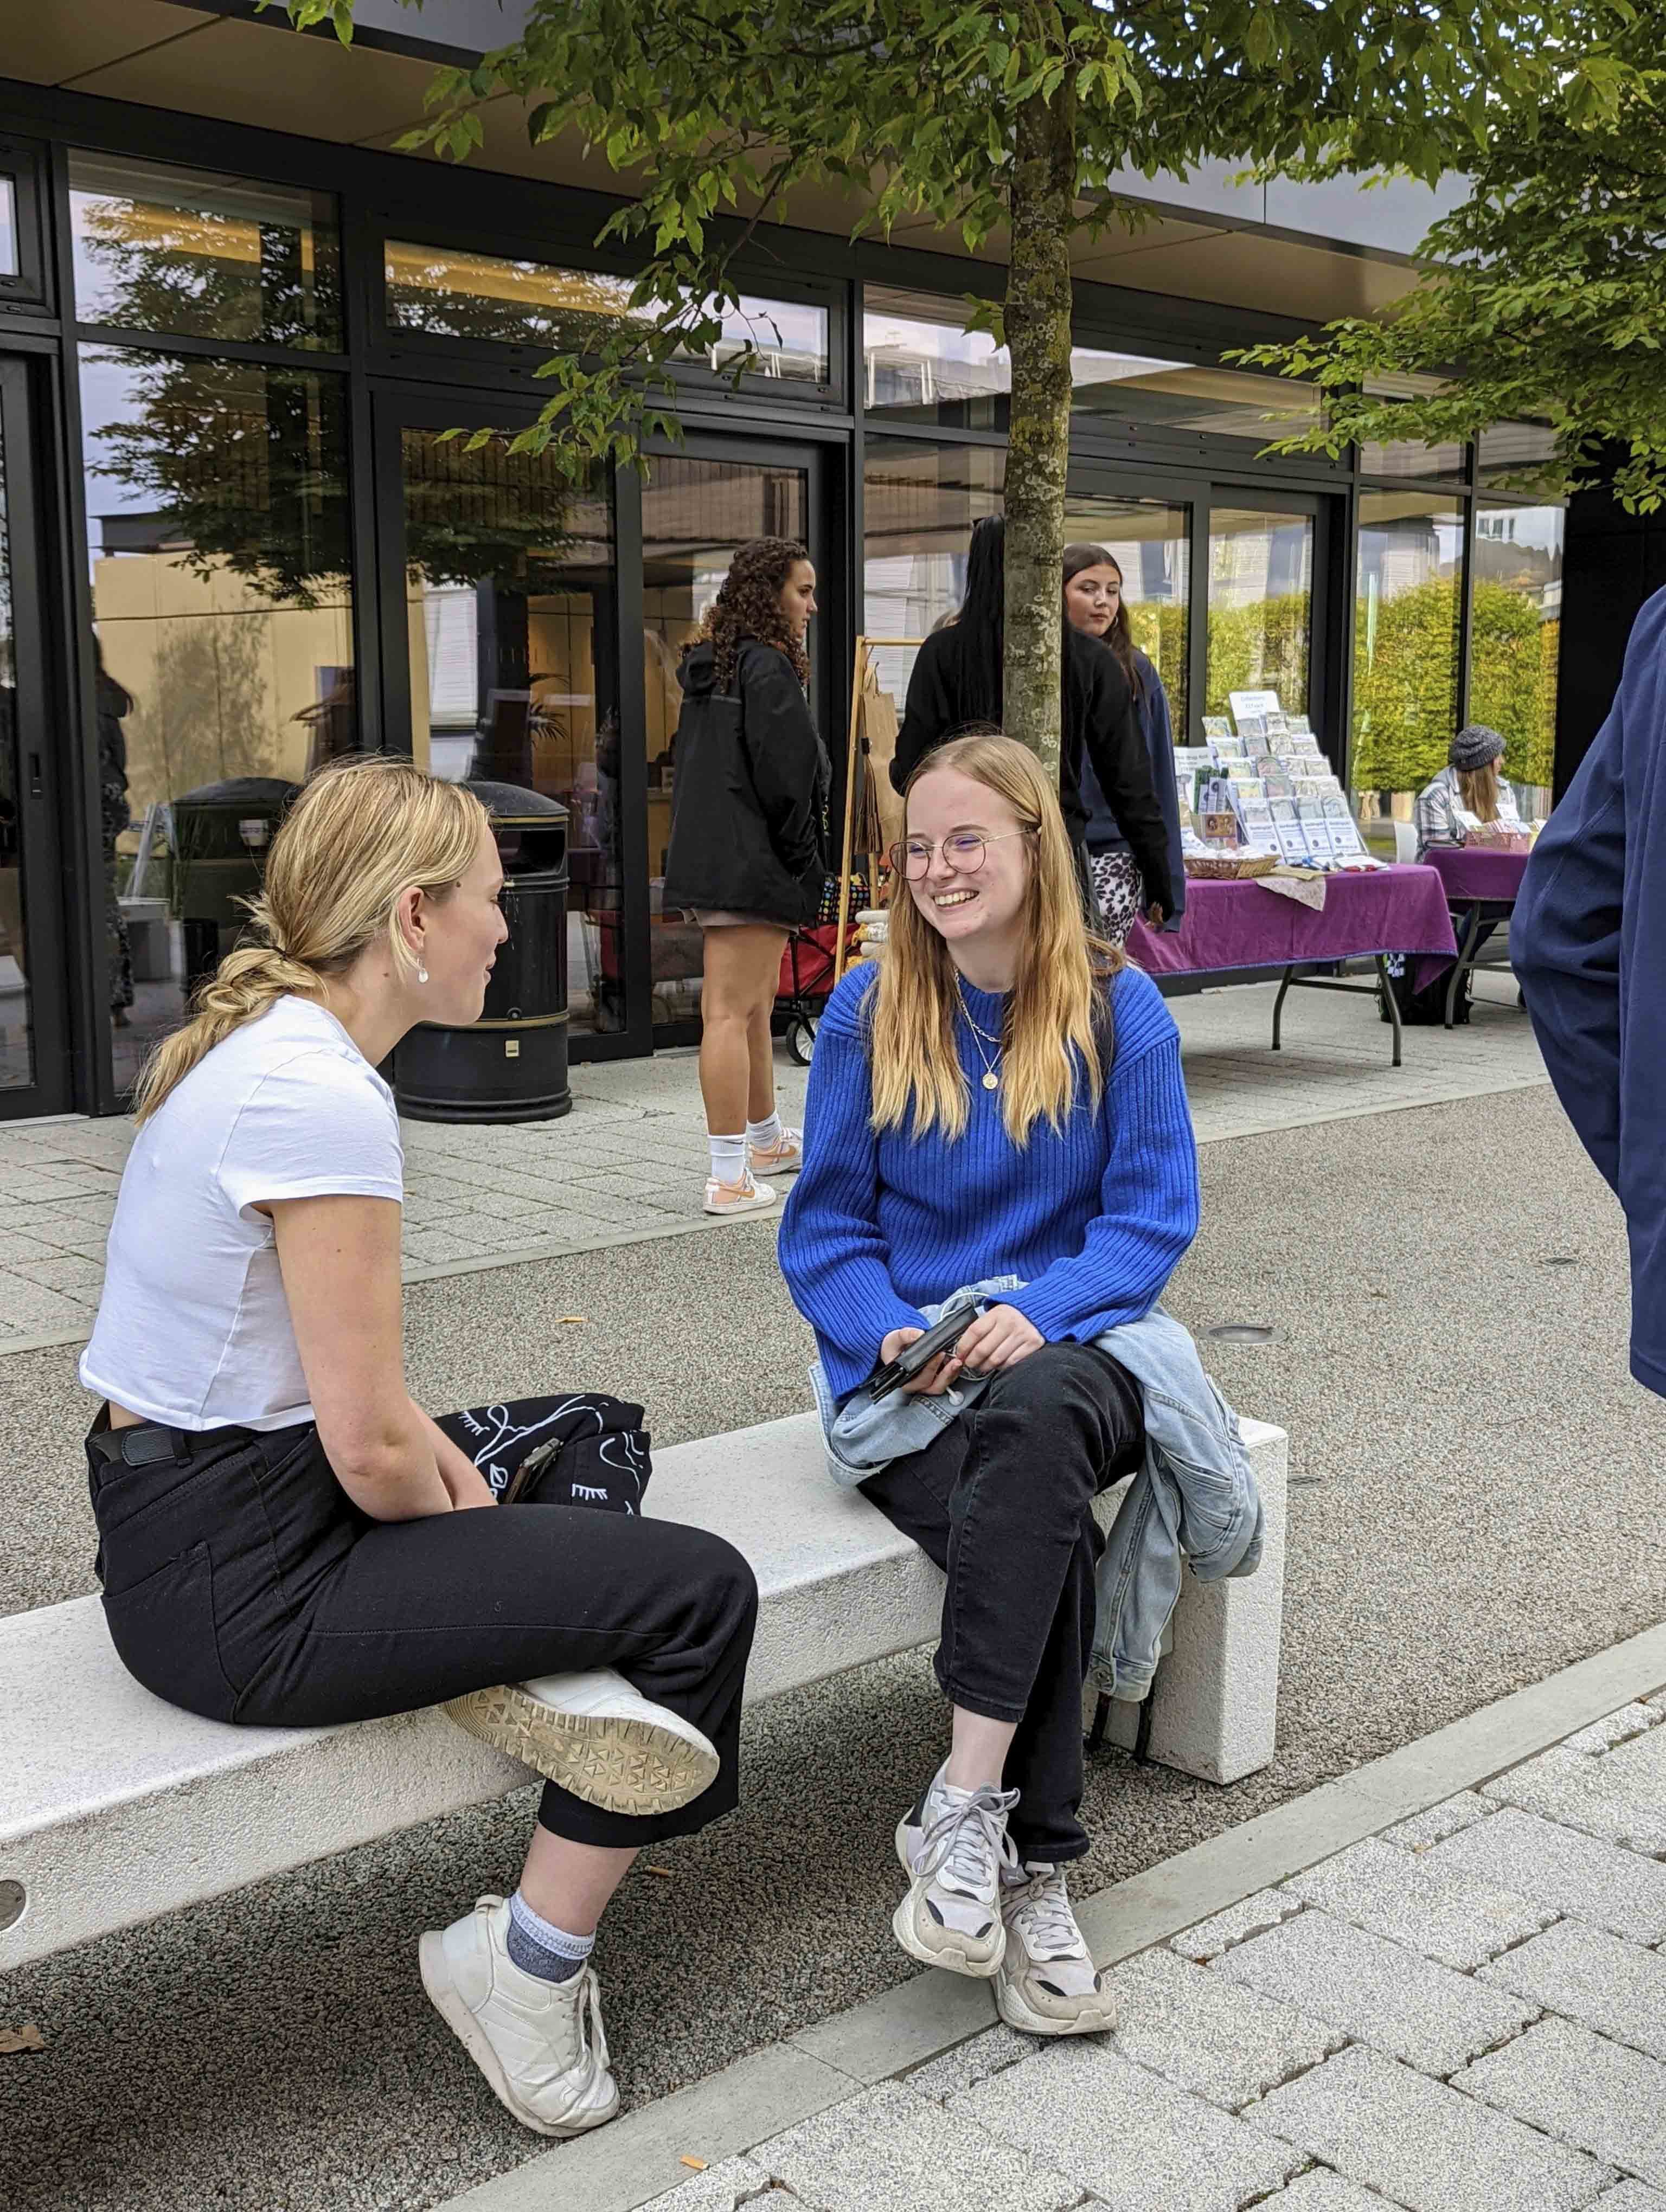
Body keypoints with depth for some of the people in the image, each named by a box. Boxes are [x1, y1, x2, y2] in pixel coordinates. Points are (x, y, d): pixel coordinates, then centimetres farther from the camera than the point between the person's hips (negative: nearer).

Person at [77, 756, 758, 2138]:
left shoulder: (260, 1039, 6)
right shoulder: (322, 1097, -24)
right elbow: (370, 1452, -22)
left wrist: (439, 1457, 7)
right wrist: (460, 1514, -1)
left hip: (179, 1498, 10)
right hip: (237, 1584, -10)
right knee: (701, 1594, -10)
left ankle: (528, 1661, 1)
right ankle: (530, 1969, 3)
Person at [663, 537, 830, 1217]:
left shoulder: (709, 667, 16)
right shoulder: (769, 669, -13)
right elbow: (786, 779, -18)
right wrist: (807, 867, -9)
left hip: (707, 856, 10)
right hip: (751, 864, -10)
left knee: (755, 1002, 22)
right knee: (732, 1011, -10)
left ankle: (766, 1140, 37)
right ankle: (730, 1177, -8)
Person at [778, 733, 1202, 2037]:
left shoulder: (1118, 1010, 4)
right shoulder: (868, 1017, 5)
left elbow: (1155, 1213, 1)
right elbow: (826, 1227, 7)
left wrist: (1040, 1312, -17)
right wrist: (890, 1335, -14)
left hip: (1069, 1350, 0)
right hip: (904, 1376, 0)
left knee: (1031, 1422, -39)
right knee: (1046, 1533, -32)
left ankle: (963, 1812, -35)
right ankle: (1034, 1874, -23)